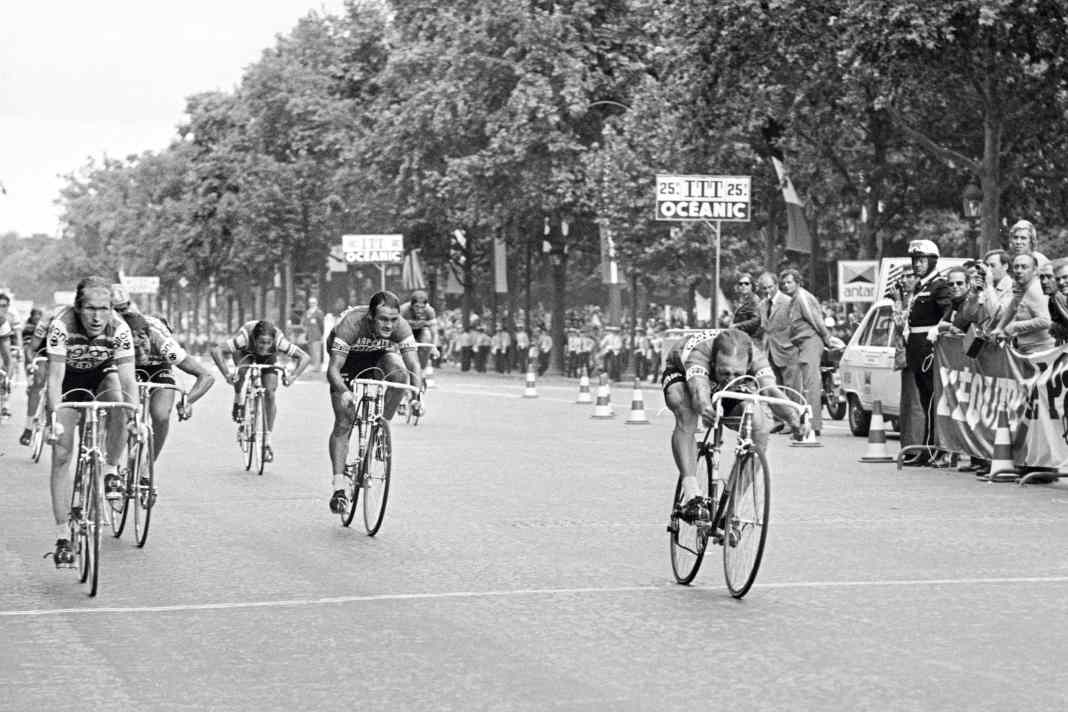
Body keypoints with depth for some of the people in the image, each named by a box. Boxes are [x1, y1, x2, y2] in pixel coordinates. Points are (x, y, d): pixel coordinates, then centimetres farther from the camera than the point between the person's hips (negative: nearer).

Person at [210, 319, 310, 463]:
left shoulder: (279, 340, -39)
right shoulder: (244, 337, -43)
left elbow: (305, 357, -35)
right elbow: (216, 350, -46)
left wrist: (293, 376, -48)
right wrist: (227, 374, -53)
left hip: (268, 359, 1)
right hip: (245, 353, 0)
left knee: (270, 394, -14)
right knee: (242, 369, -34)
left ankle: (267, 441, -3)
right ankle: (238, 404, -7)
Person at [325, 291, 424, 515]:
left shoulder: (400, 327, -29)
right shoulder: (352, 324, -36)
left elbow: (414, 366, -29)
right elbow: (333, 368, -37)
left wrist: (416, 398, -46)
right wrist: (343, 392, -56)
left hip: (378, 357, 2)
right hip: (348, 360, -2)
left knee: (399, 372, -33)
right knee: (343, 422, -13)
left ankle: (383, 424, -12)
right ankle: (339, 487, -10)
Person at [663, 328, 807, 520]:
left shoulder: (755, 358, -36)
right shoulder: (698, 352, -44)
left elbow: (771, 391, -51)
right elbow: (698, 390, -61)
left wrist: (793, 418, -71)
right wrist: (704, 406, -85)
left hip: (725, 391, 3)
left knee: (759, 429, -22)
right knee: (686, 414, -38)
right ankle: (691, 494, -37)